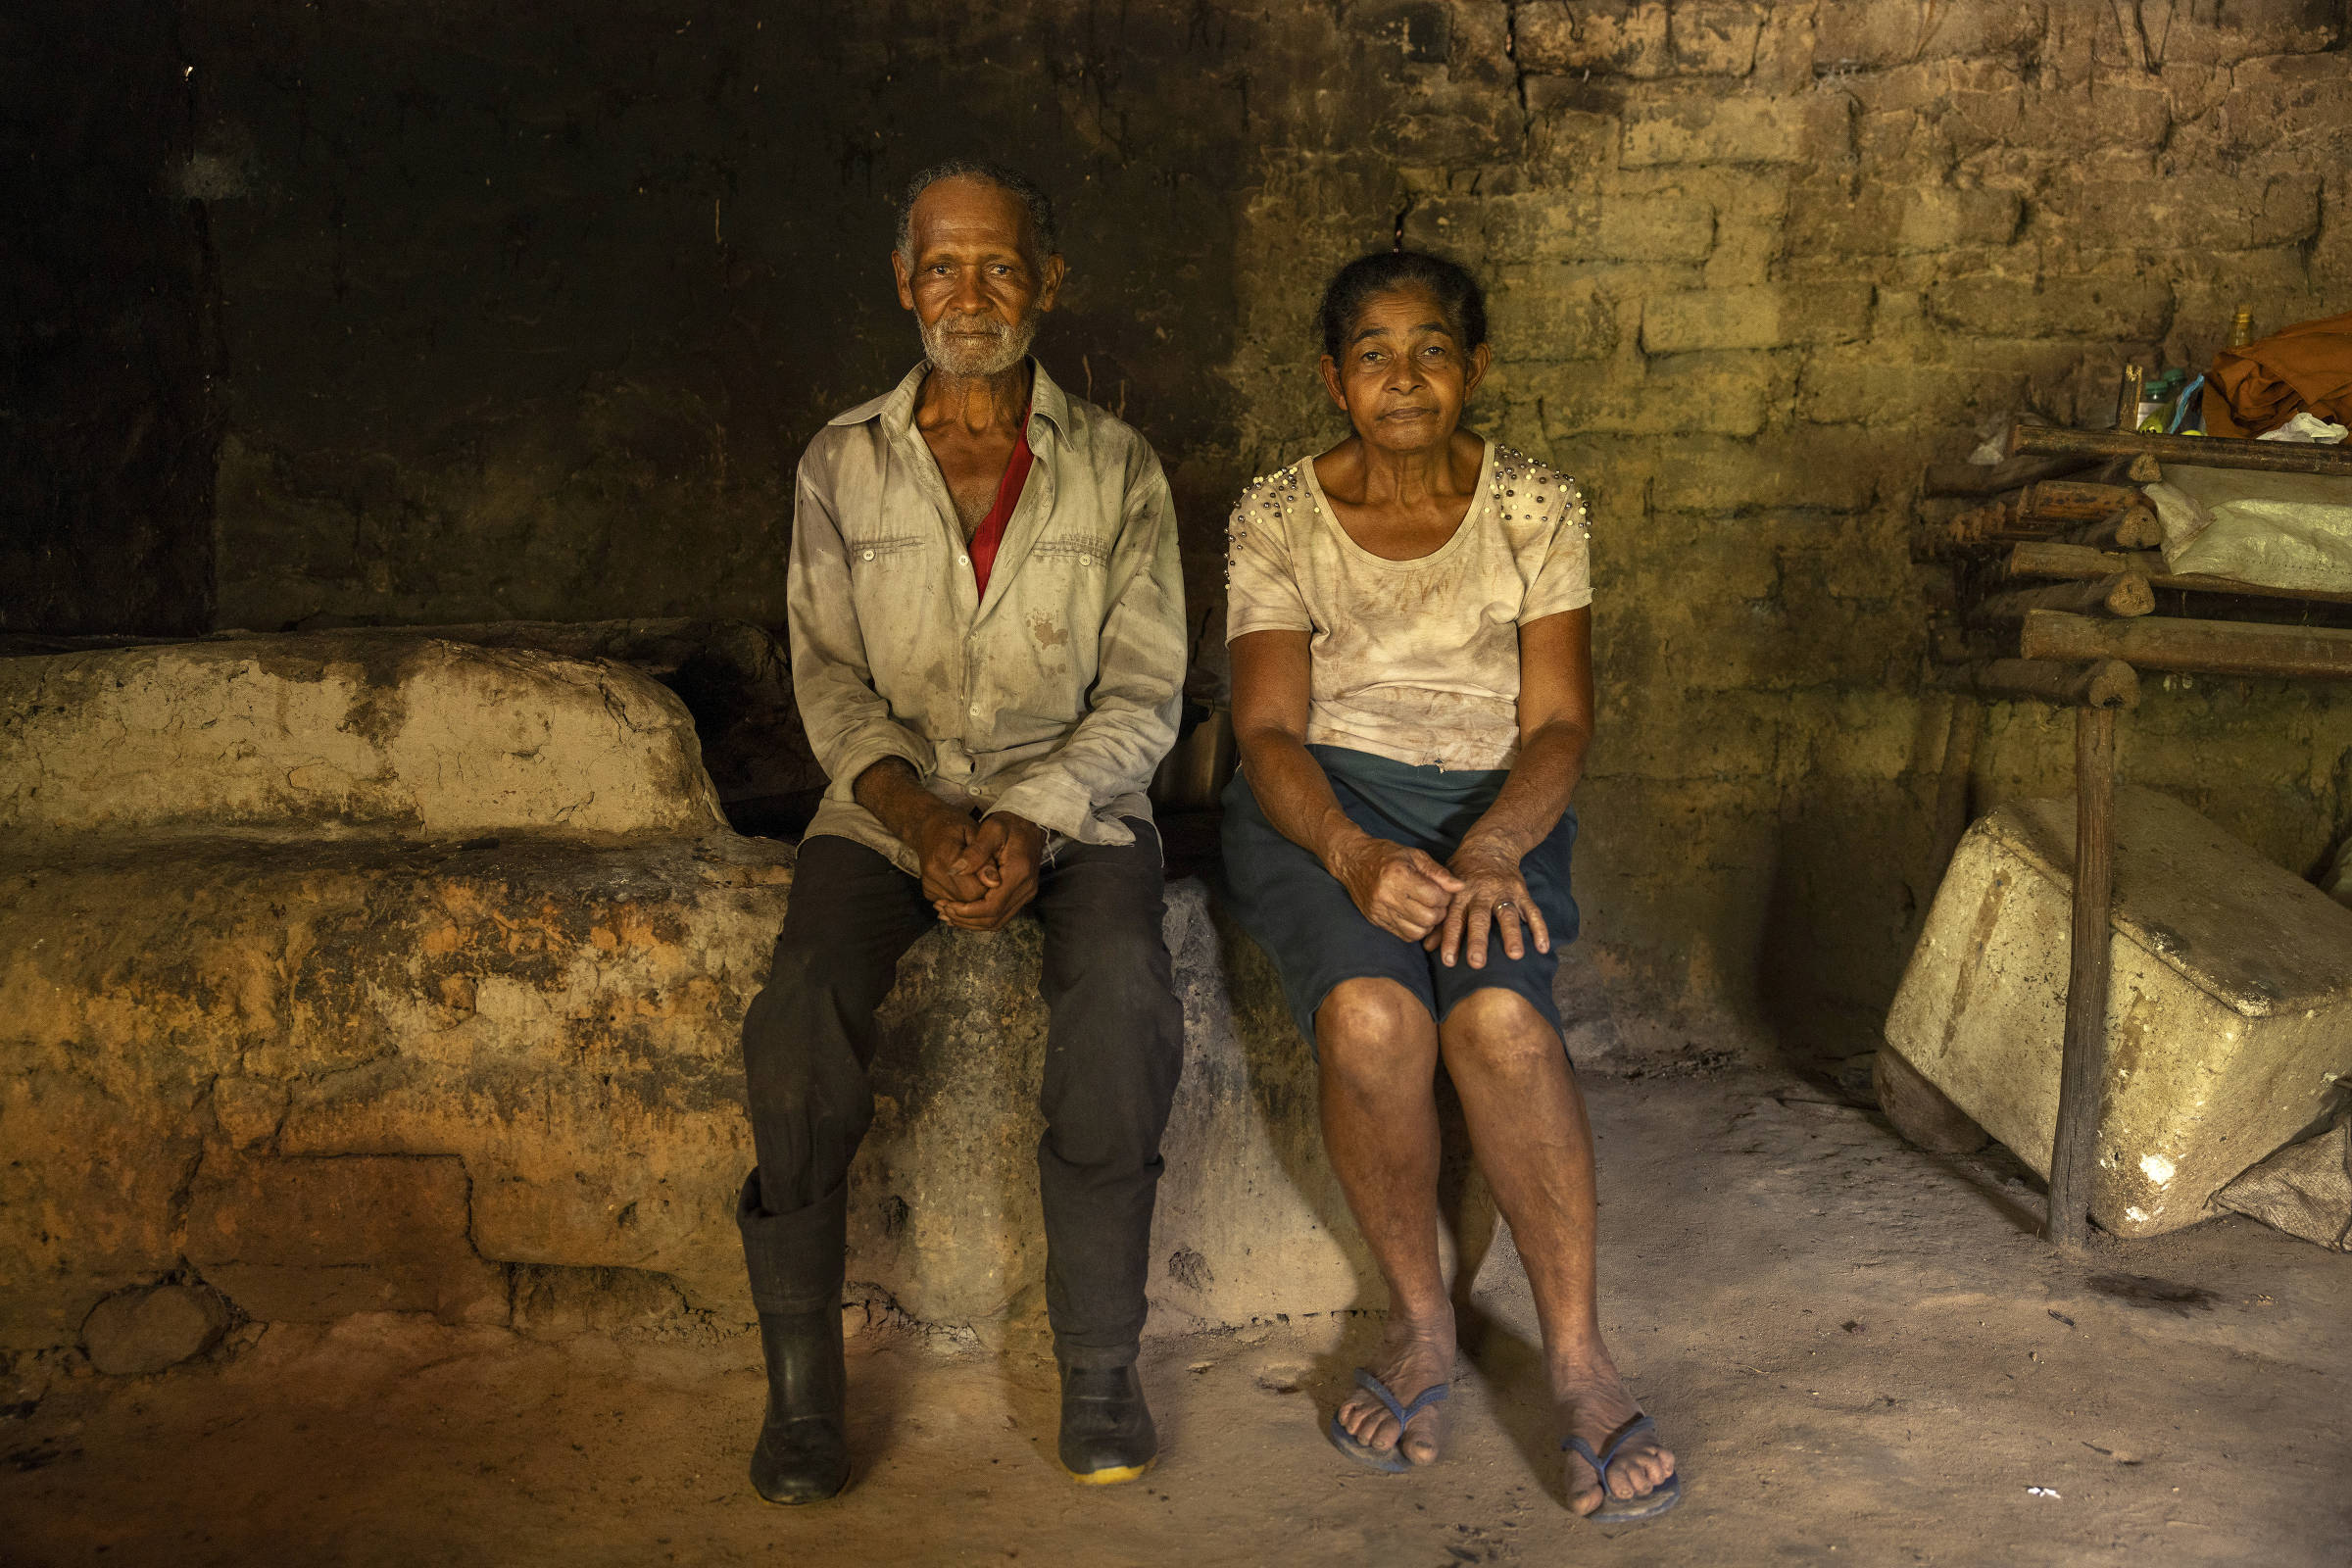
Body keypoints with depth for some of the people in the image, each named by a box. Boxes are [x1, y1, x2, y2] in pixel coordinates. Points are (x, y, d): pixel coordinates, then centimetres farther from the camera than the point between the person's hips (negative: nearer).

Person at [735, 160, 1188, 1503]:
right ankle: (802, 1384, -14)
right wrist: (924, 824, -16)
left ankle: (1101, 1363, -15)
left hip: (1072, 796, 0)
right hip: (893, 796, 1)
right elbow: (831, 681, 2)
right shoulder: (844, 466, 6)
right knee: (802, 1017, -28)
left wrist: (1029, 824, -16)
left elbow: (1143, 693, 0)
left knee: (1124, 1007, -31)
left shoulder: (1118, 470, 4)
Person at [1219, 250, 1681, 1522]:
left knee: (1500, 1015, -33)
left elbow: (1558, 723, -1)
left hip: (1494, 806, 1)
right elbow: (1269, 732, -5)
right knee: (1371, 1015, -33)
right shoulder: (1277, 518, 5)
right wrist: (1356, 857, -26)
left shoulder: (1536, 508, 7)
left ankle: (1577, 1358, -20)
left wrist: (1489, 848, -22)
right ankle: (1420, 1322, -9)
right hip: (1323, 802, 0)